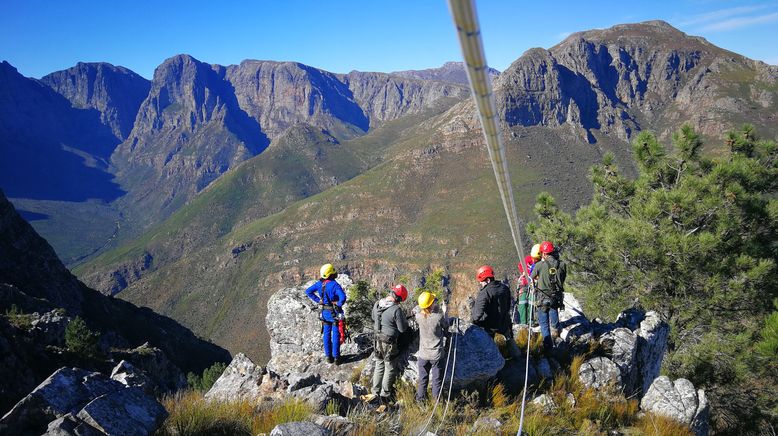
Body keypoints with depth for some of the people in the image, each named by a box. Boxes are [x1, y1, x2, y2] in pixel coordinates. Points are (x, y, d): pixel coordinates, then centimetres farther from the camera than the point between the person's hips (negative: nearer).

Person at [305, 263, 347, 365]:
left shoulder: (320, 283, -4)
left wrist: (317, 300, 6)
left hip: (324, 313, 5)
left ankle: (328, 356, 22)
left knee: (326, 334, 15)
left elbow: (308, 291, 6)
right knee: (336, 334, 6)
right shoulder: (334, 285, -24)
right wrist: (339, 305, -17)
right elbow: (343, 297, -37)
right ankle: (336, 357, 11)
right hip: (334, 313, -5)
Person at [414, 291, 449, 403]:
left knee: (422, 380, 20)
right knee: (437, 380, 14)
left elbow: (415, 309, 10)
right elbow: (446, 326, -3)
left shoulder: (418, 316, -14)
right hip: (437, 355, -3)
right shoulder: (439, 316, -24)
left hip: (423, 355, 3)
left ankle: (420, 399, 33)